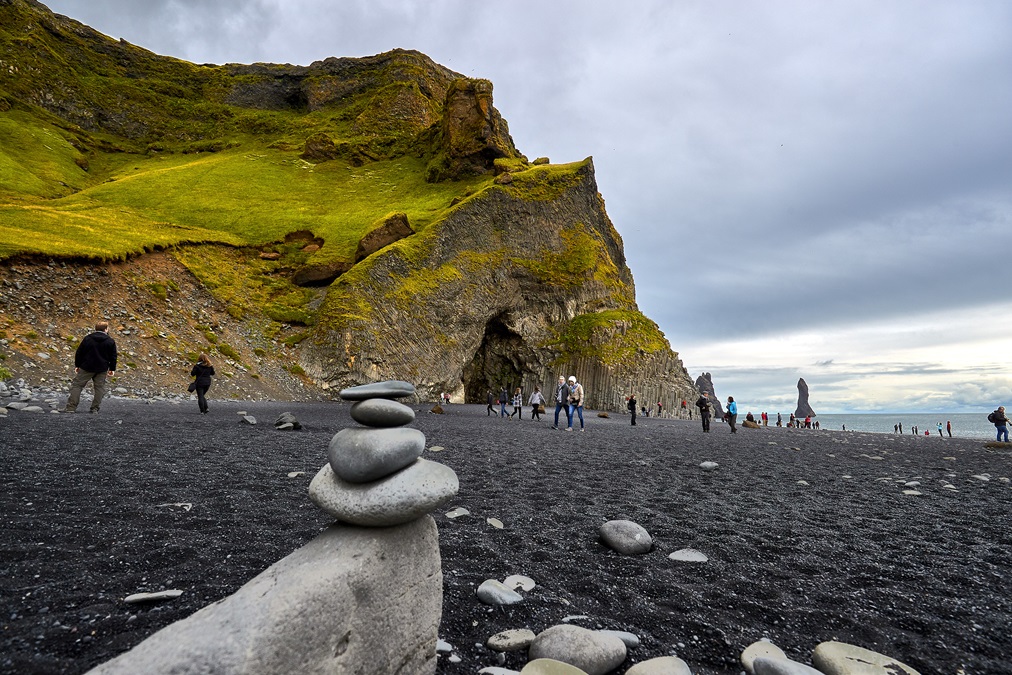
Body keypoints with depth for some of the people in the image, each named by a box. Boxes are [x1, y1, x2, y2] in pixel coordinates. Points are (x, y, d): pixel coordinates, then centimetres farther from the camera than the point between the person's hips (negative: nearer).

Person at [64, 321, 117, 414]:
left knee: (77, 385, 6)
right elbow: (113, 357, 2)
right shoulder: (111, 342, 0)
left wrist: (77, 365, 13)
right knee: (99, 387, 7)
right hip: (102, 369, 0)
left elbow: (79, 353, 4)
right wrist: (112, 369, 10)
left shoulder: (87, 339, 1)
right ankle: (95, 408, 5)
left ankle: (71, 407, -1)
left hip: (86, 367, 0)